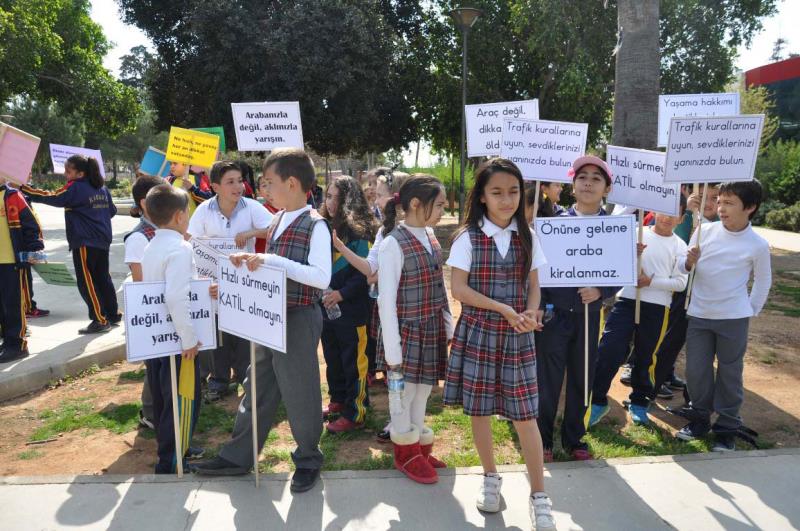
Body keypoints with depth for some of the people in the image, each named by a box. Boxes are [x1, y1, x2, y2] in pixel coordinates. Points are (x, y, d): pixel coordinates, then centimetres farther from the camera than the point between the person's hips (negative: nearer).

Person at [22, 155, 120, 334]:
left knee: (86, 282, -2)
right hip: (103, 240, 8)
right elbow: (112, 210, 16)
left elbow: (51, 198, -15)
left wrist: (22, 187, -11)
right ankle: (114, 315, 21)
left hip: (84, 242, -8)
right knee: (102, 278, 16)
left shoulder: (75, 188, -10)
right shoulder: (102, 188, 10)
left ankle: (100, 320, -3)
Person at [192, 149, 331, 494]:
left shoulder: (315, 226, -15)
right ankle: (238, 456, 32)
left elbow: (321, 277, -26)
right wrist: (251, 261, 1)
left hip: (299, 319, -8)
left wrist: (272, 260, -30)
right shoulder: (278, 221, 10)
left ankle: (308, 459, 27)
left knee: (299, 392, 6)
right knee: (259, 389, 17)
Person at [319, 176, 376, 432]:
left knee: (353, 362, 3)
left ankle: (355, 414, 14)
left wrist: (342, 293, -21)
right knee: (332, 358, 19)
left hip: (351, 310, -7)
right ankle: (338, 401, 37)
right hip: (326, 308, 8)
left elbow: (366, 272, -17)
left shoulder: (359, 232, -14)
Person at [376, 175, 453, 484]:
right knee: (404, 393, 9)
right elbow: (386, 300, -17)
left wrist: (448, 327, 11)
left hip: (432, 329, 7)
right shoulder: (393, 244, -17)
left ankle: (420, 446, 36)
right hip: (407, 330, -7)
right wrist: (392, 349, -17)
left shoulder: (431, 238, 5)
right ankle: (406, 452, 29)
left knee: (423, 391, 18)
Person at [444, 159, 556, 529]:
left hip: (518, 336, 2)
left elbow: (533, 287, 8)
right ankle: (490, 477, 31)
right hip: (478, 332, -1)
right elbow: (459, 289, -9)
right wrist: (504, 309, -16)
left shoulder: (526, 237, 5)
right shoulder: (468, 237, -5)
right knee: (478, 409, 9)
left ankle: (538, 495, 15)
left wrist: (530, 315, -13)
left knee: (525, 414, 1)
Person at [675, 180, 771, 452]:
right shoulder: (705, 231, -4)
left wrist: (751, 311, 7)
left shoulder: (758, 245, -8)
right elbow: (682, 267, 4)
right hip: (699, 314, 2)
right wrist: (689, 262, -17)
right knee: (695, 370, 9)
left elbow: (763, 282, 7)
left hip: (733, 318, -2)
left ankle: (727, 427, 22)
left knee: (730, 373, 7)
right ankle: (700, 419, 28)